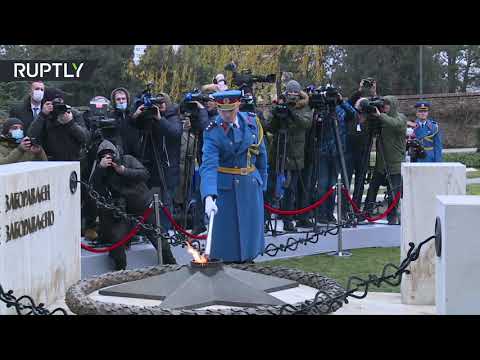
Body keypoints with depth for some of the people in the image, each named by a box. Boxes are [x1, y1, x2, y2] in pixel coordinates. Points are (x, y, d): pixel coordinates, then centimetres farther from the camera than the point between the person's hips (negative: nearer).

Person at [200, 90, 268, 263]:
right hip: (225, 187, -4)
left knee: (250, 228, 13)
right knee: (226, 229, 2)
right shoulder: (212, 132, -17)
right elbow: (208, 166, -28)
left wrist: (262, 181, 11)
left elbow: (261, 153, 9)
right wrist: (209, 197, -40)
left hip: (251, 184, 4)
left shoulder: (251, 121, -3)